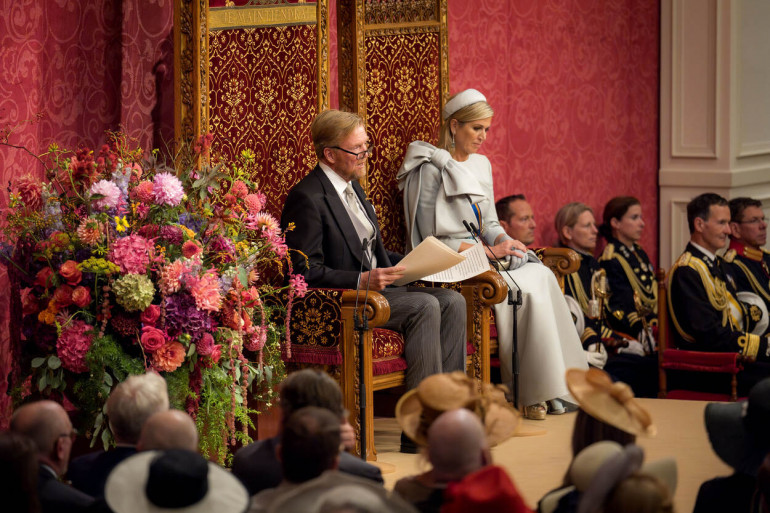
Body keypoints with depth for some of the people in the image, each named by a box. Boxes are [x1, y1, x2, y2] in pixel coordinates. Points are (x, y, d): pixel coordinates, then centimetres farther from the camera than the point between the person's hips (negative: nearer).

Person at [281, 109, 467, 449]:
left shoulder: (352, 187, 17)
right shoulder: (307, 198, -14)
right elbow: (305, 271, -19)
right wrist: (363, 281, -27)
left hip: (374, 287, 9)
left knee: (452, 302, -9)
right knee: (424, 306, -26)